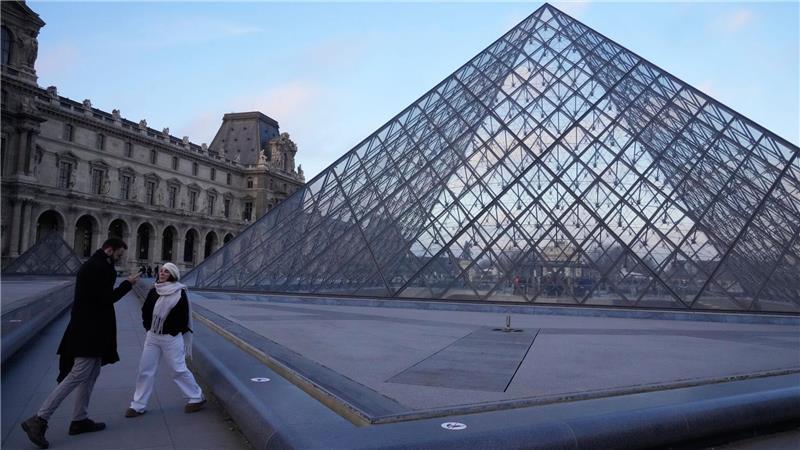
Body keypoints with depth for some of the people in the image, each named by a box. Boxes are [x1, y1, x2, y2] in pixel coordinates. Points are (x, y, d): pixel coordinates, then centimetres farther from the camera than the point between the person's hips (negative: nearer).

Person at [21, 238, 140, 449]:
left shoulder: (93, 265, 16)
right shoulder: (97, 268, -17)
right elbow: (106, 299, -17)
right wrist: (128, 284, -10)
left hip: (88, 329, 11)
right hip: (89, 331, -11)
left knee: (91, 374, 14)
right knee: (77, 375, -9)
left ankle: (80, 419, 21)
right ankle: (39, 420, -4)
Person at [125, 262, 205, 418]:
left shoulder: (180, 293, -12)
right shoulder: (153, 292, 4)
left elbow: (184, 317, -10)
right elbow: (145, 311, 13)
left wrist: (173, 332, -9)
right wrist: (149, 327, 4)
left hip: (171, 338, -6)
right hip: (152, 337, 6)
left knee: (179, 370, 1)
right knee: (145, 370, 8)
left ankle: (197, 397, 17)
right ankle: (138, 405, 19)